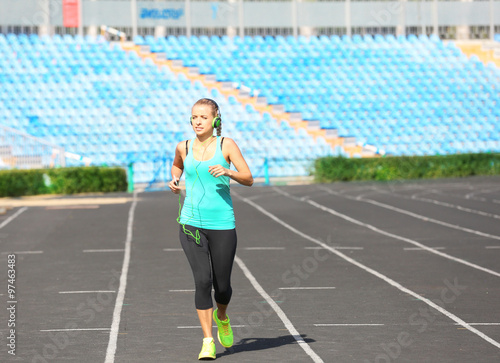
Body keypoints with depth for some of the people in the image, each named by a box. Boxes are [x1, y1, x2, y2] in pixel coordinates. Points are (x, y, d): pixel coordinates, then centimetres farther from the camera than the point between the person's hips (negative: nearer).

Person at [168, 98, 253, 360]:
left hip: (222, 224, -1)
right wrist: (174, 180, 10)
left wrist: (227, 171, -20)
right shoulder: (184, 147, 6)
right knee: (202, 281, -12)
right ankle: (208, 341, -4)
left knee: (222, 285, 6)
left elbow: (249, 179, -2)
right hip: (191, 223, 1)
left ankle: (221, 317, 40)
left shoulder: (226, 145, -1)